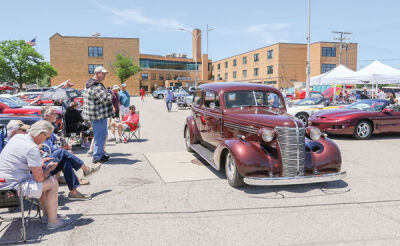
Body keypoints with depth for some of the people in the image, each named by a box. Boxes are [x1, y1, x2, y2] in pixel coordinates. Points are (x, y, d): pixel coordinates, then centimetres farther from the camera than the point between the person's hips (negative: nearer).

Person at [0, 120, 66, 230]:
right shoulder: (32, 148, -22)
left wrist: (39, 163, 17)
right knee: (53, 182, -3)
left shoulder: (17, 137, 6)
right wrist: (49, 168, 1)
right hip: (12, 186, -10)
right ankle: (53, 220, 5)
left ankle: (46, 214, 29)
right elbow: (39, 178, -19)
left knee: (43, 180, 24)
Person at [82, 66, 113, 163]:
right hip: (99, 115, -11)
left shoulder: (90, 84, 15)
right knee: (100, 136, -2)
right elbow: (106, 99, -26)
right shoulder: (96, 86, -21)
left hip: (95, 115, 11)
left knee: (99, 135, 21)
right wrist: (110, 95, -5)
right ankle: (97, 157, 6)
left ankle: (100, 154, 32)